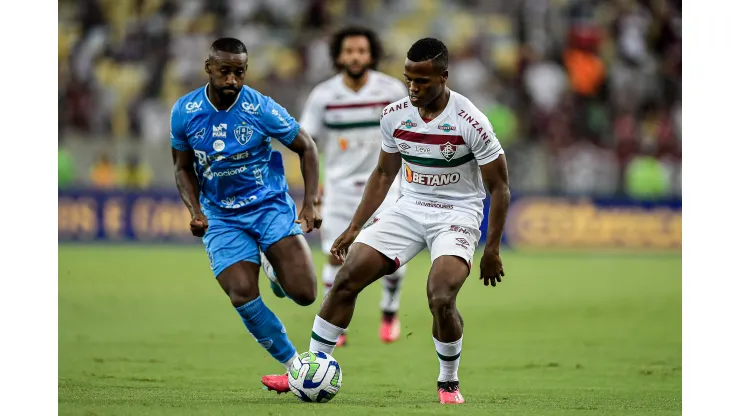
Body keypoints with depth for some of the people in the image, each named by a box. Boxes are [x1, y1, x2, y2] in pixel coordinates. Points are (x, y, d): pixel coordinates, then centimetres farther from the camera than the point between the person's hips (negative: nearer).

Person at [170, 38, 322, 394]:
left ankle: (280, 272, 21)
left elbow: (306, 148, -1)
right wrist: (195, 211, -9)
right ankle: (293, 365, 1)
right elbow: (183, 168, 8)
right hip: (222, 218, 2)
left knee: (303, 294, -18)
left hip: (271, 205, -2)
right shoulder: (184, 112, -7)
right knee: (243, 298, -19)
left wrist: (311, 202, -10)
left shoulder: (260, 108, -14)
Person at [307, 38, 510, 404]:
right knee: (345, 280, -7)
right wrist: (354, 229, 9)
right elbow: (384, 173, 13)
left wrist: (492, 249, -9)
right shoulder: (394, 116, -3)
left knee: (441, 299, -27)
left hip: (457, 215, -5)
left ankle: (449, 383, -2)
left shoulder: (470, 123, -18)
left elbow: (499, 186, -8)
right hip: (410, 207, 5)